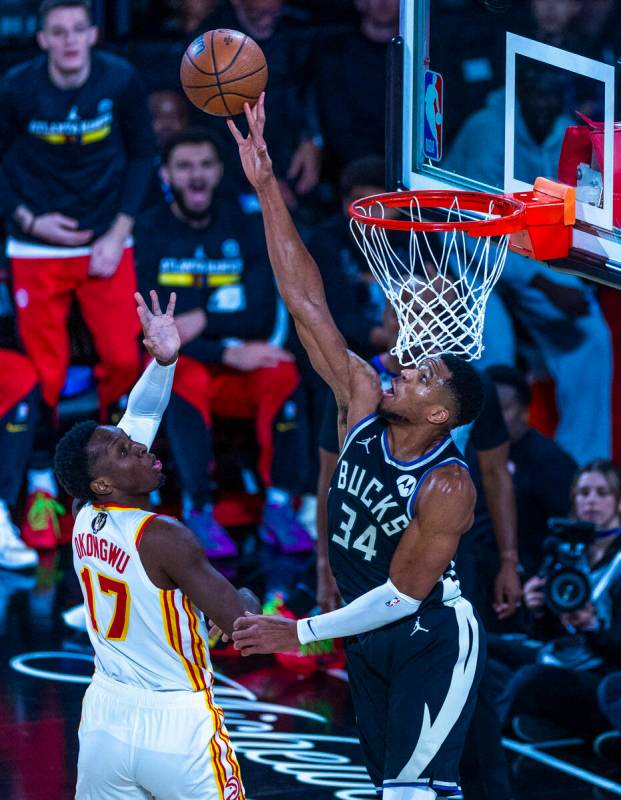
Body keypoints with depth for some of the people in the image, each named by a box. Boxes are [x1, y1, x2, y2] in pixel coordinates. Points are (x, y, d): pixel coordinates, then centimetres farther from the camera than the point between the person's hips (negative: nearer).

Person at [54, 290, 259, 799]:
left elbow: (140, 416, 13)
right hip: (176, 725, -6)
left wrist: (163, 360, 4)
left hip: (104, 719, 6)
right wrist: (247, 598, 6)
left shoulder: (85, 523, 2)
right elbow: (241, 622, -16)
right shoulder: (164, 539, -19)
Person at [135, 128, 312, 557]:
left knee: (282, 374, -30)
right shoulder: (150, 232, -5)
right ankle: (198, 510, -25)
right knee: (190, 379, -37)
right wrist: (227, 352, -24)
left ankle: (279, 507, -22)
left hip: (238, 375, 2)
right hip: (174, 365, -2)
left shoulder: (242, 227, 3)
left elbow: (263, 313, -5)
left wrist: (203, 321, -22)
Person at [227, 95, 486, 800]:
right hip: (367, 633, 7)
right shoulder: (363, 403, -9)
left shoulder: (446, 489, -25)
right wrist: (266, 188, -17)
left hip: (431, 639, -7)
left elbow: (404, 592, -23)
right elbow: (306, 303, -12)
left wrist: (303, 632, -22)